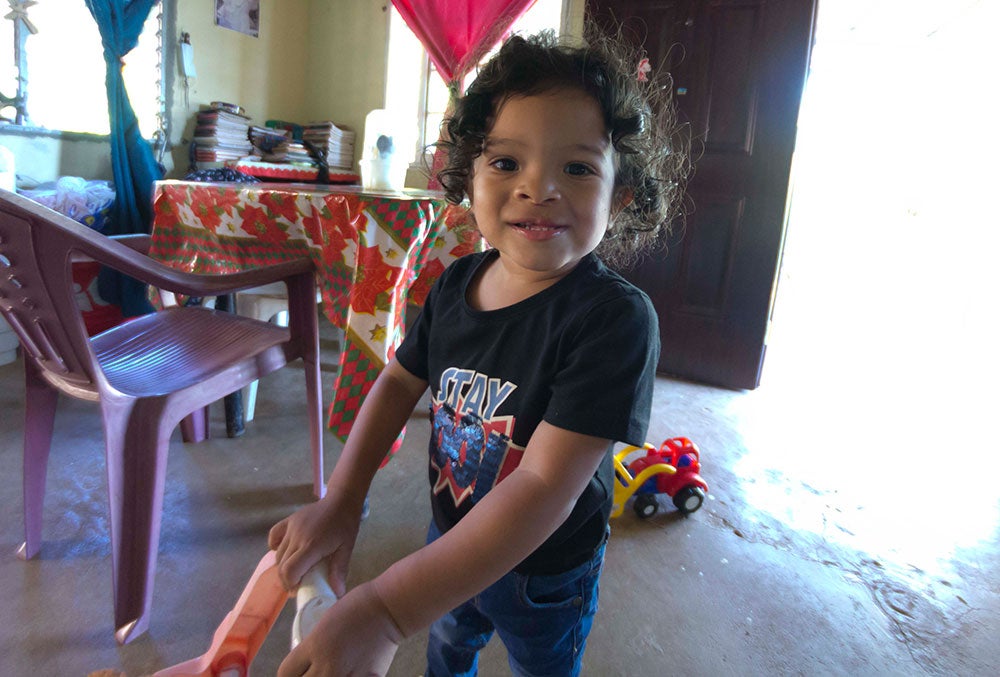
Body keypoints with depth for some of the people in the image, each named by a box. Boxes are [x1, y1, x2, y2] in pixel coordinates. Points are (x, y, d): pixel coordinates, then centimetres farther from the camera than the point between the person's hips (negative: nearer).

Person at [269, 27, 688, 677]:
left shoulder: (615, 318, -34)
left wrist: (384, 611, -40)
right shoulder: (457, 282, -13)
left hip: (544, 578, -5)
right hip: (451, 539, 5)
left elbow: (545, 487, -38)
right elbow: (400, 381, 0)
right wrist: (341, 501, -10)